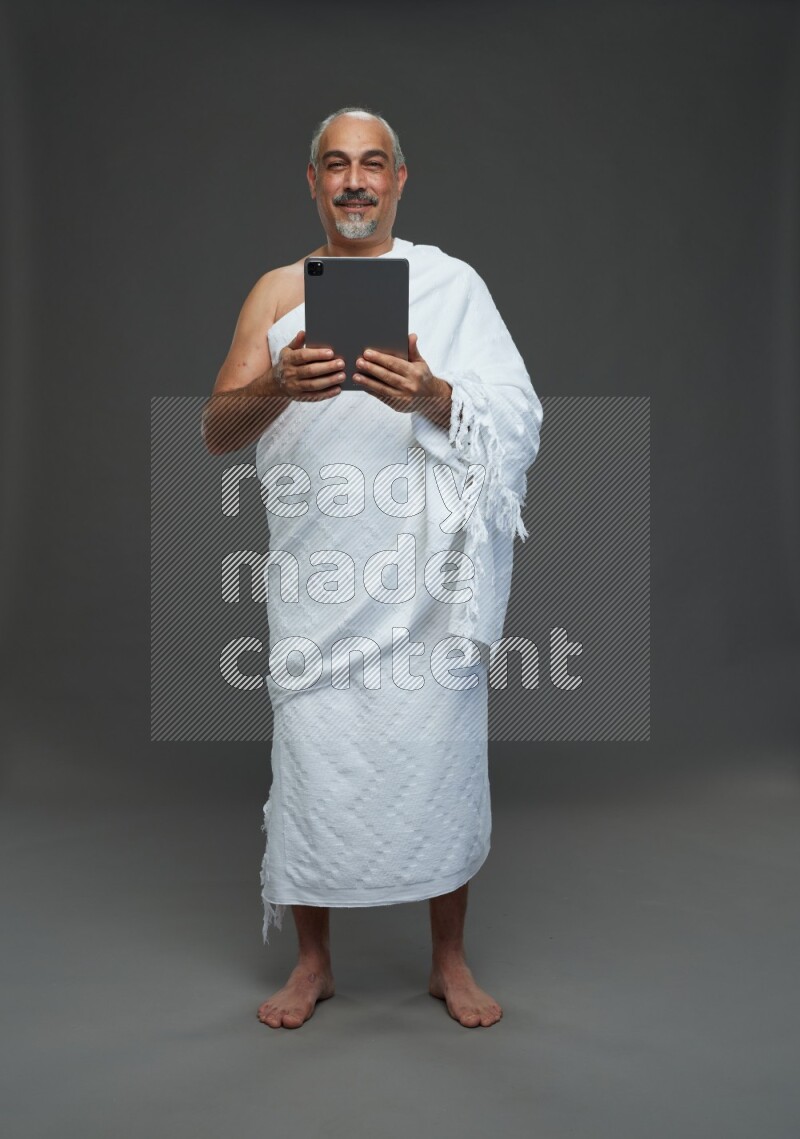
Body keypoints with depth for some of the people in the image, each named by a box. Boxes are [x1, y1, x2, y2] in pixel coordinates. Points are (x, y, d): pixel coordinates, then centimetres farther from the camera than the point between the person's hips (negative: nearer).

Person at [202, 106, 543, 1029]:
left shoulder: (451, 284, 7)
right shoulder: (277, 291, 11)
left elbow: (511, 417, -3)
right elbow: (216, 431, 0)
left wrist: (431, 396, -23)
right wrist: (279, 388, -22)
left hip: (427, 572, -1)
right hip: (315, 570, 1)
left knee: (439, 755, 4)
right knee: (313, 755, 4)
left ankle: (448, 959, 25)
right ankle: (313, 960, 26)